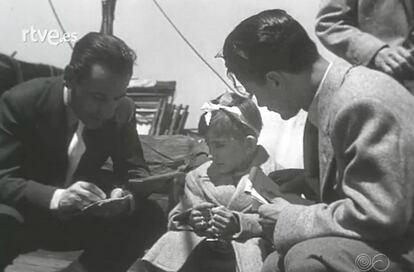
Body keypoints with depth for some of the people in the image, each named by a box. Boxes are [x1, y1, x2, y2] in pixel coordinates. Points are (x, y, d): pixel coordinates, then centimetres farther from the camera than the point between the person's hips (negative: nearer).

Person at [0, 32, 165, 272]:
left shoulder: (122, 110, -9)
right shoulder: (21, 101, -19)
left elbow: (136, 171, -3)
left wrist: (126, 196, -28)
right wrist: (56, 197, -42)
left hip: (82, 217, 4)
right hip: (28, 212, -3)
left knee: (150, 217, -19)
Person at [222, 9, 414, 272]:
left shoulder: (363, 104, -27)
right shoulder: (329, 95, 2)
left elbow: (377, 217, -28)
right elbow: (324, 187, 10)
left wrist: (290, 218, -15)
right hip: (387, 234, 8)